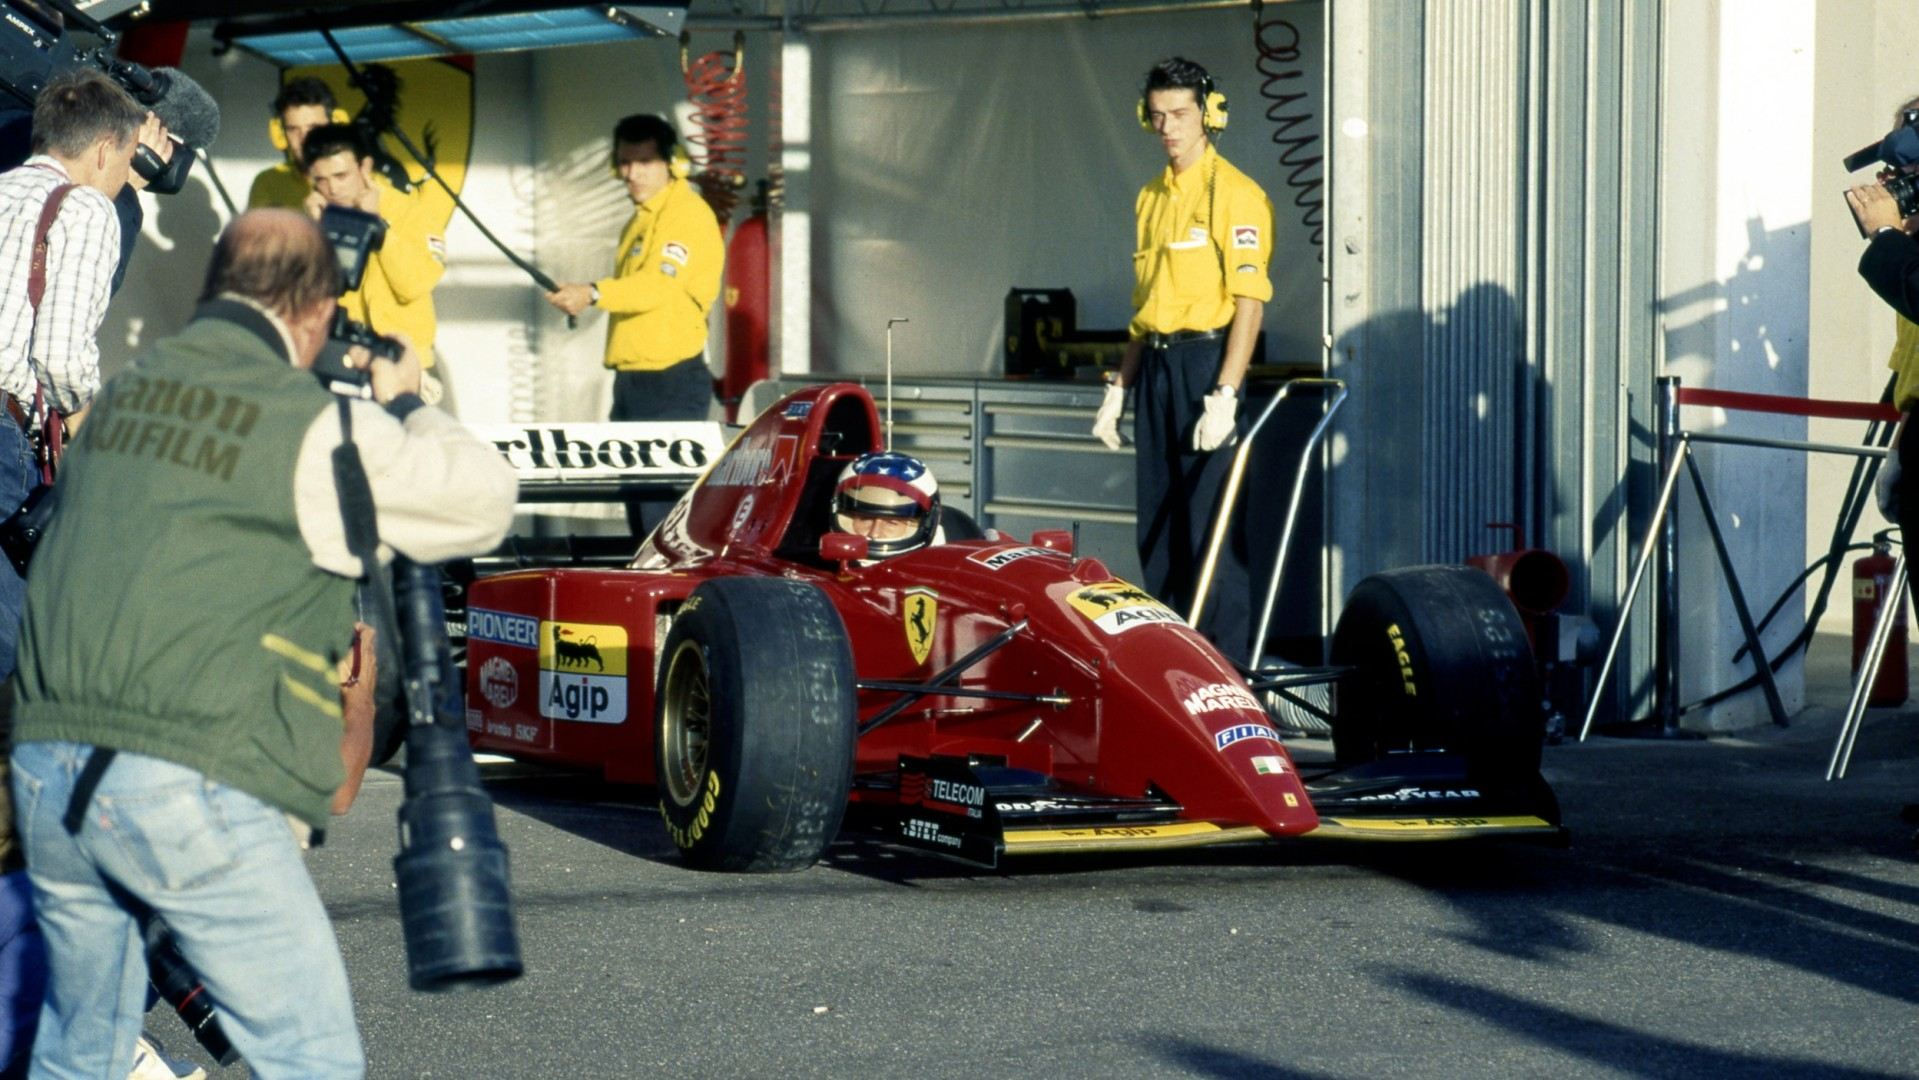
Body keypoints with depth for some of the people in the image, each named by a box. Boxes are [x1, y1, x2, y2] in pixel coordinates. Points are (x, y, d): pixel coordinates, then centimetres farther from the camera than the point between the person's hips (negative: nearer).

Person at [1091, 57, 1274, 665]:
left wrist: (1225, 396, -20)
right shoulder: (1151, 198, 17)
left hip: (1207, 360, -8)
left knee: (1209, 525, -9)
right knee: (1157, 528, 10)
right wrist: (1118, 388, 17)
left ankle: (1227, 662, -5)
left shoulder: (1233, 193, -7)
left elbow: (1249, 302, -13)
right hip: (1155, 365, 8)